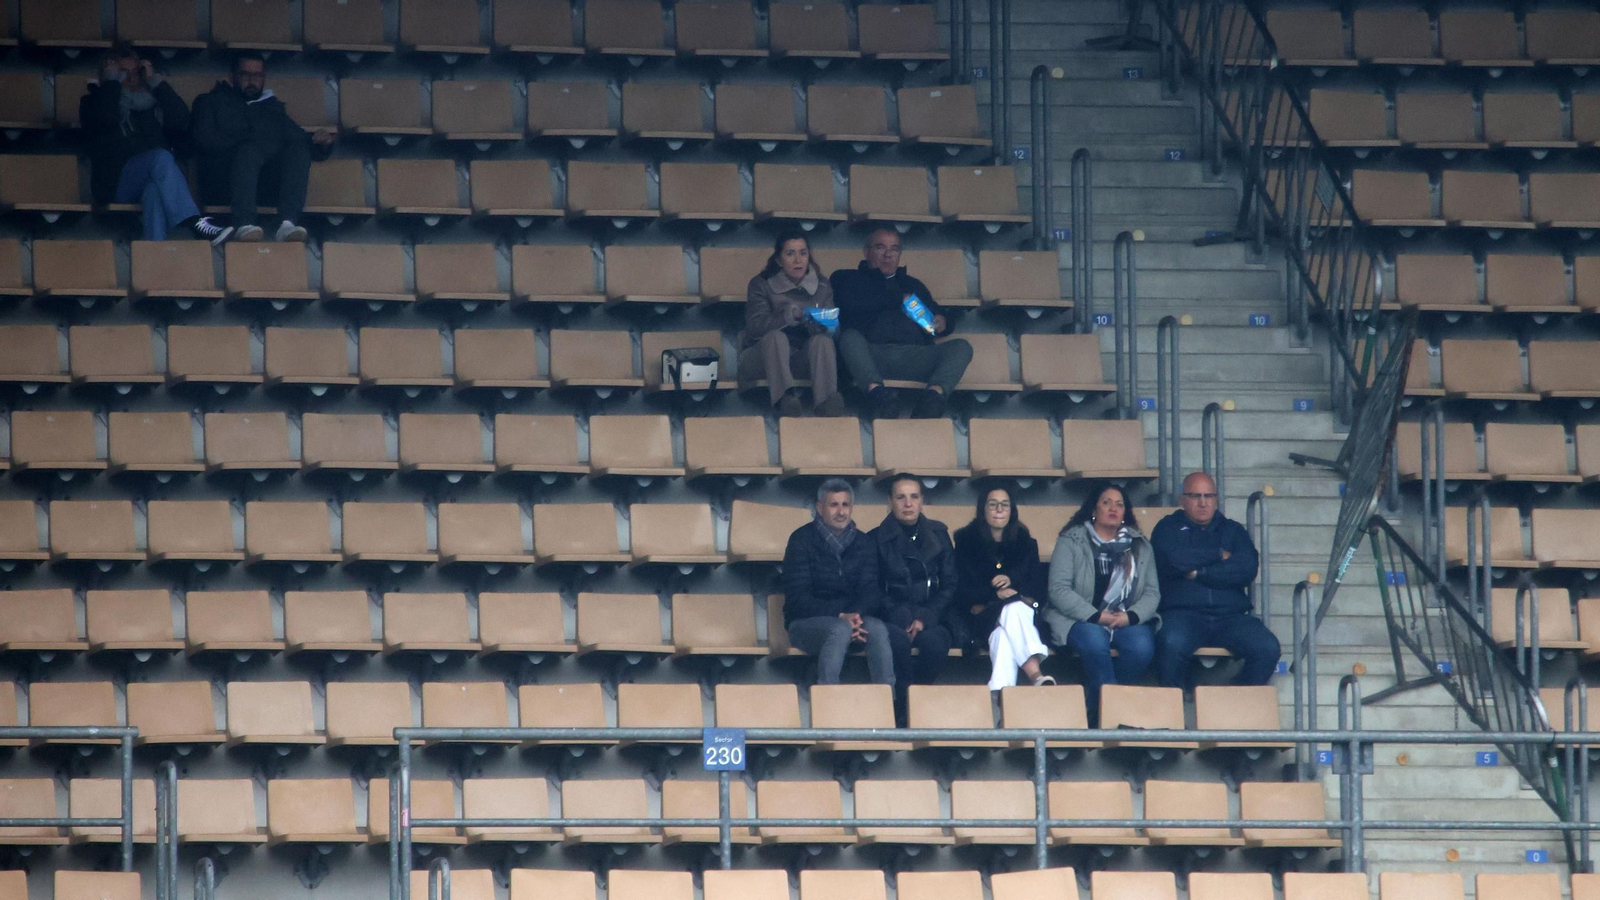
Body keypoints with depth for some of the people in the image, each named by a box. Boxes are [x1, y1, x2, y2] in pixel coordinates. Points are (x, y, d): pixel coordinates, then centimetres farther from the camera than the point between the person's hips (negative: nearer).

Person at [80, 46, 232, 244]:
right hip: (116, 183, -2)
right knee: (159, 157, -33)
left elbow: (181, 122, 5)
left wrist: (156, 81, 9)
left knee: (154, 189, -38)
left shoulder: (151, 102, 26)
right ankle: (196, 224, -50)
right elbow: (104, 119, -8)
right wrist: (112, 80, 5)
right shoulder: (95, 101, 18)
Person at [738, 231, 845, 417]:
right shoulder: (761, 285, 1)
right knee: (776, 337, -34)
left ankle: (826, 401, -49)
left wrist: (822, 325, -27)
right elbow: (754, 326, -16)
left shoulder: (822, 288, 10)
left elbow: (831, 331, -1)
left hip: (804, 359, 2)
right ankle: (786, 399, -54)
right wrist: (790, 315, -31)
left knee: (822, 340, -28)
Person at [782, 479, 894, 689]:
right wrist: (841, 617, -21)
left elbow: (870, 592, 2)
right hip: (806, 622, -3)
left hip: (851, 618, 3)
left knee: (877, 628, -30)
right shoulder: (802, 540, -3)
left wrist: (856, 615, -21)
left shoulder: (862, 543, 10)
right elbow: (798, 598, -9)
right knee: (840, 630, -37)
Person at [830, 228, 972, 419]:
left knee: (961, 347, -23)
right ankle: (878, 394, -60)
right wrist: (900, 300, 9)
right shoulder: (848, 279, 25)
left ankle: (934, 395, -52)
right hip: (872, 353, -3)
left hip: (913, 356, 3)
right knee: (850, 336, -36)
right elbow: (851, 305, 3)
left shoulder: (913, 285, 37)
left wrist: (941, 323, 2)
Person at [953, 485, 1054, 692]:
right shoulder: (966, 541, 13)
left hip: (1022, 610, 2)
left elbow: (1038, 588, 9)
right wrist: (994, 594, -15)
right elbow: (961, 591, 1)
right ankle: (1035, 674, -62)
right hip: (982, 618, -2)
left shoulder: (1026, 543, 20)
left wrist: (1012, 582, -12)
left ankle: (1000, 688, -60)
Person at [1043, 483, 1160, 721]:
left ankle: (1096, 703, -14)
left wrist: (1130, 616, -13)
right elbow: (1059, 590, -6)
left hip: (1127, 621, 3)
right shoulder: (1071, 541, 5)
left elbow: (1152, 593, 9)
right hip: (1081, 620, -3)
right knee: (1095, 641, -37)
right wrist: (1096, 617, -16)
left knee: (1142, 646, -30)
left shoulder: (1140, 547, 16)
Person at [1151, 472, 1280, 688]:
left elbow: (1247, 570, 2)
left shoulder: (1233, 530, 21)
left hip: (1230, 616, 2)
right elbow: (1176, 558, -8)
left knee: (1267, 648, -26)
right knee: (1172, 644, -37)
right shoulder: (1169, 528, 16)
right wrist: (1220, 555, 4)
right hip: (1183, 613, -2)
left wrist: (1199, 573, -3)